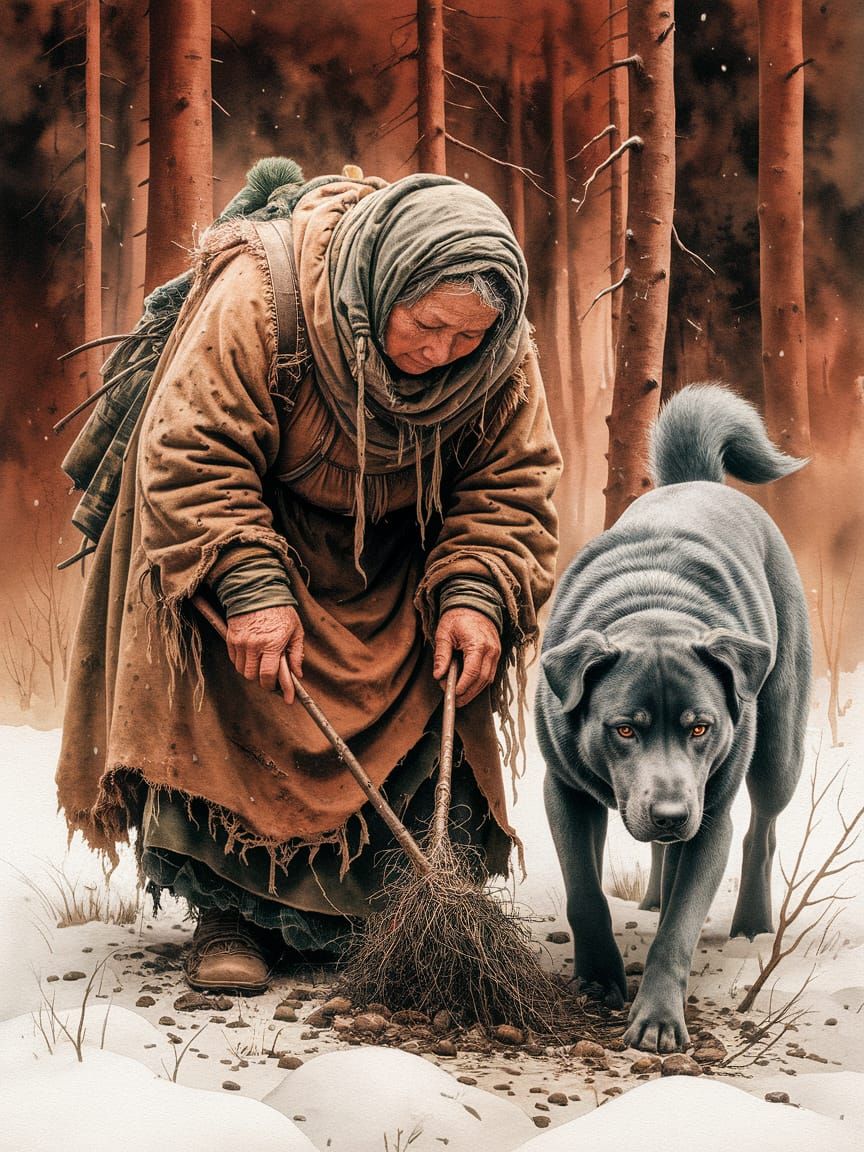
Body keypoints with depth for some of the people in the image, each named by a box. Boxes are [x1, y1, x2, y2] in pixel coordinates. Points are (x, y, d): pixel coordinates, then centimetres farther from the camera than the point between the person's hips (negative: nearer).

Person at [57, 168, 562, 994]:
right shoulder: (257, 297, -33)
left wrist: (475, 596, -27)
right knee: (238, 696, -17)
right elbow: (193, 454, -30)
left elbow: (510, 486, -12)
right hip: (249, 530, -3)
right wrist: (251, 586, -37)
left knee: (422, 716, -7)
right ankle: (230, 912, -5)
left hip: (394, 562, 3)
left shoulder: (501, 358, -20)